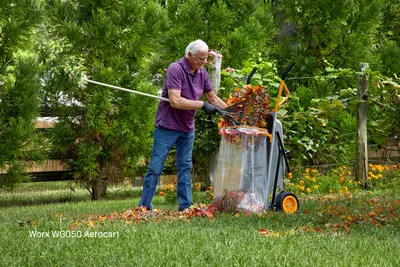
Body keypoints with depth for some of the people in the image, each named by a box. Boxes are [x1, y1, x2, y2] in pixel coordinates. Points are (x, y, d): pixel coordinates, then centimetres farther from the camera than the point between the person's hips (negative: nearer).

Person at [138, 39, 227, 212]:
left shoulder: (202, 73, 3)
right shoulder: (176, 69, -19)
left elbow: (212, 97, 13)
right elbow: (175, 101, -28)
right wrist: (202, 105, -26)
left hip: (187, 129, 7)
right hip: (168, 126, -7)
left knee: (185, 168, 7)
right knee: (155, 168, -1)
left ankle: (185, 206, 10)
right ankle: (144, 207, 4)